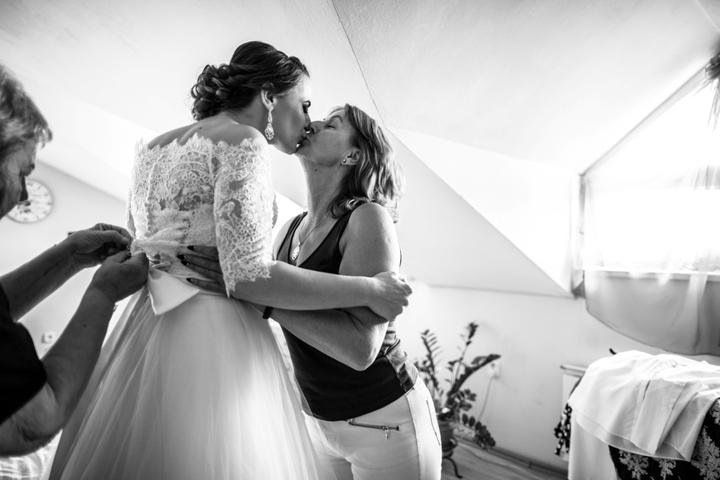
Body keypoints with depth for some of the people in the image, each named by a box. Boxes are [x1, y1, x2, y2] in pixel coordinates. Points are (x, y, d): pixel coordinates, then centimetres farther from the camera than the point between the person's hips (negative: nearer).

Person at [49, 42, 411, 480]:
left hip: (143, 333, 9)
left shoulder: (155, 148, 15)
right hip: (213, 344, -9)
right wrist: (370, 290, -12)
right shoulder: (242, 140, -10)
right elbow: (249, 277, -20)